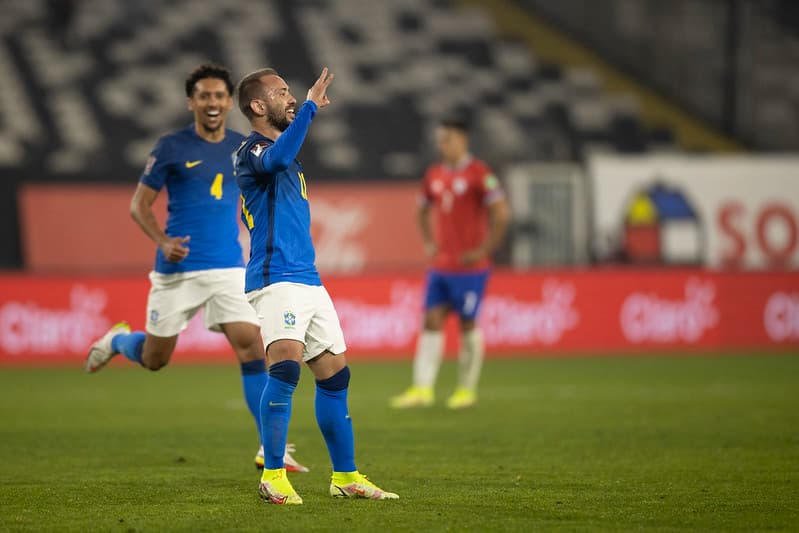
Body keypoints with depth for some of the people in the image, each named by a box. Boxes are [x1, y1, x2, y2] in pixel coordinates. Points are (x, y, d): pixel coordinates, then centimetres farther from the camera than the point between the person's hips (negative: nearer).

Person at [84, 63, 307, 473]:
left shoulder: (243, 149, 7)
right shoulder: (171, 147, -5)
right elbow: (139, 204, -1)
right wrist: (163, 242, -17)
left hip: (228, 267, 2)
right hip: (177, 269, -2)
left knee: (251, 347, -14)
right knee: (154, 359, 8)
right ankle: (117, 340, 44)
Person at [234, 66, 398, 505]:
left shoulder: (284, 149, 21)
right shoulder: (251, 152, -9)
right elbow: (276, 160, -34)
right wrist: (310, 106, -31)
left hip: (308, 279, 10)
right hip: (275, 279, -10)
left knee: (334, 376, 10)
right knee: (286, 366, -25)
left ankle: (346, 476, 19)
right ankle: (273, 476, -23)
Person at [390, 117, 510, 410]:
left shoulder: (478, 173, -10)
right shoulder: (434, 174, 10)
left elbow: (501, 213, -14)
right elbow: (423, 210, 27)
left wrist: (485, 250, -13)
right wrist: (428, 242, 15)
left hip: (469, 266, -6)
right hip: (440, 264, 6)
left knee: (468, 325, 1)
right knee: (431, 322, 0)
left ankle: (467, 389, 12)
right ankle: (423, 388, -1)